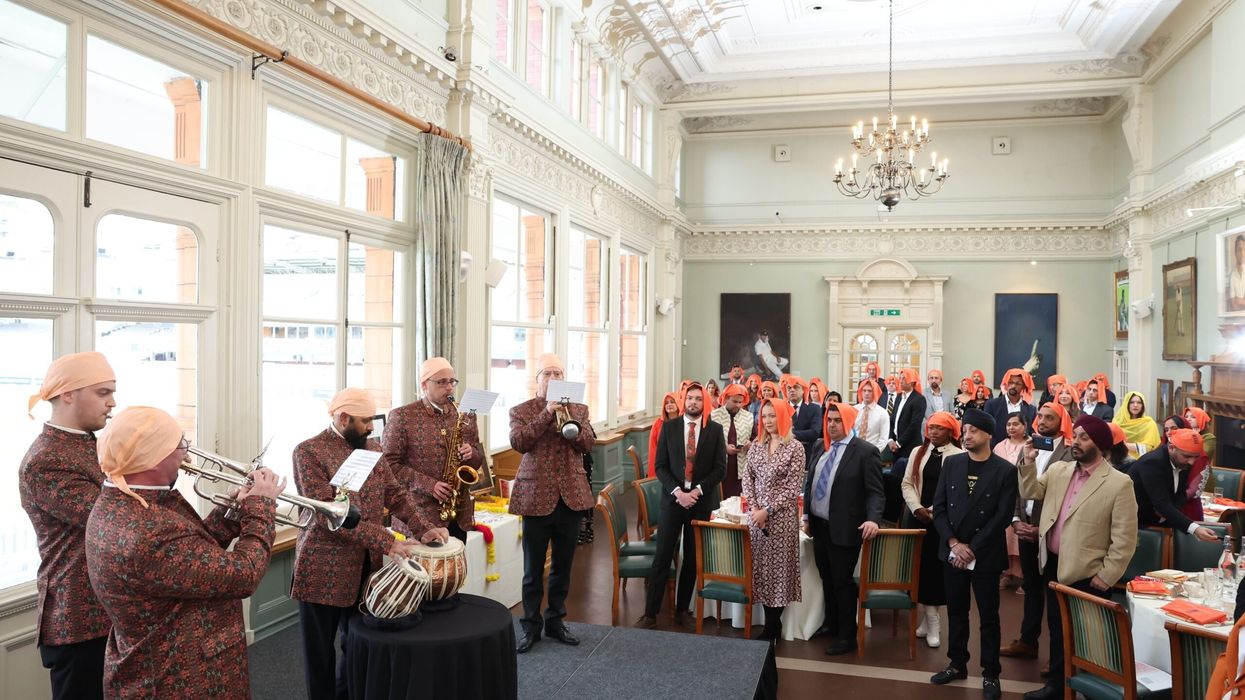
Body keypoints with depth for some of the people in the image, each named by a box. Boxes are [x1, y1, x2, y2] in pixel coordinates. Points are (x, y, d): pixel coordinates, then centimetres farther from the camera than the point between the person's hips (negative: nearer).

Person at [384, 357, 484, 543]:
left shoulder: (465, 416, 9)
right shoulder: (401, 416, -6)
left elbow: (479, 460, 16)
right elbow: (389, 463, -9)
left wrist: (471, 454, -9)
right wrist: (428, 486, -18)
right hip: (418, 513, -4)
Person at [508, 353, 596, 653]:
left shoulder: (578, 409, 10)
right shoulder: (521, 411, 2)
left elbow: (588, 444, -2)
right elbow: (518, 442, -16)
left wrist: (570, 422, -17)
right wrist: (546, 413, -19)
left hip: (571, 496, 3)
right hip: (536, 497, -3)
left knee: (563, 566, 12)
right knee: (533, 569, 5)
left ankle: (556, 620, 27)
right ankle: (531, 626, 18)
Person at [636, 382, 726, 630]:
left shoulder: (715, 430, 0)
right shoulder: (669, 428, 1)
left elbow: (720, 468, -2)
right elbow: (660, 465, -1)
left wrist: (697, 491, -13)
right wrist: (677, 492, -13)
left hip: (701, 500, 1)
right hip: (673, 498, -1)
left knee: (692, 560, 10)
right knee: (662, 558, -2)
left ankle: (682, 610, 22)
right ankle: (650, 614, 5)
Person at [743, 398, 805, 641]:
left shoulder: (795, 447, -7)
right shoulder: (756, 445, 8)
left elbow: (792, 487, -11)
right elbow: (747, 477, 6)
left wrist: (768, 510, -14)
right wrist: (753, 507, -7)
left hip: (781, 515, -5)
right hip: (756, 514, 5)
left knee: (778, 566, 1)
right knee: (760, 565, 8)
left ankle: (773, 626, 14)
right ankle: (772, 622, 21)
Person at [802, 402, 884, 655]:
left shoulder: (865, 451, -12)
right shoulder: (819, 446, 6)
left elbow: (875, 492, -14)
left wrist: (873, 519, -29)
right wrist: (807, 516, 10)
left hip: (844, 529, -6)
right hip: (818, 525, 6)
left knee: (842, 582, 4)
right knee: (826, 578, 20)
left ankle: (847, 636, 19)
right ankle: (830, 623, 37)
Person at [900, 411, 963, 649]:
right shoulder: (918, 452, 10)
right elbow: (908, 483, 8)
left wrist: (935, 511, -14)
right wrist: (917, 508, -7)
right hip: (917, 517, 4)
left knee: (939, 568, 0)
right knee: (921, 567, 5)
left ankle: (933, 622, 10)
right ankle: (929, 621, 16)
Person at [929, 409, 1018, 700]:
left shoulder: (1005, 470, -7)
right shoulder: (951, 463, 3)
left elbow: (1002, 516, -11)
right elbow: (939, 506, 2)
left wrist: (972, 549, -14)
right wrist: (954, 543, -9)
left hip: (985, 554, -3)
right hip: (952, 551, 3)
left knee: (988, 616, 7)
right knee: (956, 611, 14)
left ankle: (990, 673, 20)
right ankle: (957, 664, 28)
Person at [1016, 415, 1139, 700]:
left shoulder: (1119, 483, -13)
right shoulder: (1057, 470, 5)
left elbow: (1124, 539, -12)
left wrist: (1106, 577, -12)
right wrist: (1029, 462, -6)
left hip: (1087, 575, -6)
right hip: (1054, 567, 6)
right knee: (1057, 631, 19)